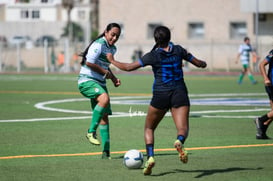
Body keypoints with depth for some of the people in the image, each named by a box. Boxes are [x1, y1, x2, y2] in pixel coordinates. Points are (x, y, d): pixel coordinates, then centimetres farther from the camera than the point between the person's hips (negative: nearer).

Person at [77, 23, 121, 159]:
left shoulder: (112, 49, 16)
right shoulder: (99, 44, -13)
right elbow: (89, 62, -23)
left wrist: (114, 79, 16)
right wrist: (105, 72, -12)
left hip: (100, 83, 9)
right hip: (87, 80, -9)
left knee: (105, 116, 2)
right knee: (105, 98, -35)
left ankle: (106, 152, 4)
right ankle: (91, 132, -25)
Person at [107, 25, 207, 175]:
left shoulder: (153, 55, -4)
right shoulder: (178, 50, 4)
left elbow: (128, 67, -4)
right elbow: (199, 63, 12)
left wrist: (112, 60, 12)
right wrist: (203, 63, 36)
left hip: (160, 95, -1)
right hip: (179, 93, 1)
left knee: (149, 128, 16)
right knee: (183, 128, -5)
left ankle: (150, 156, -4)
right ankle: (179, 141, -41)